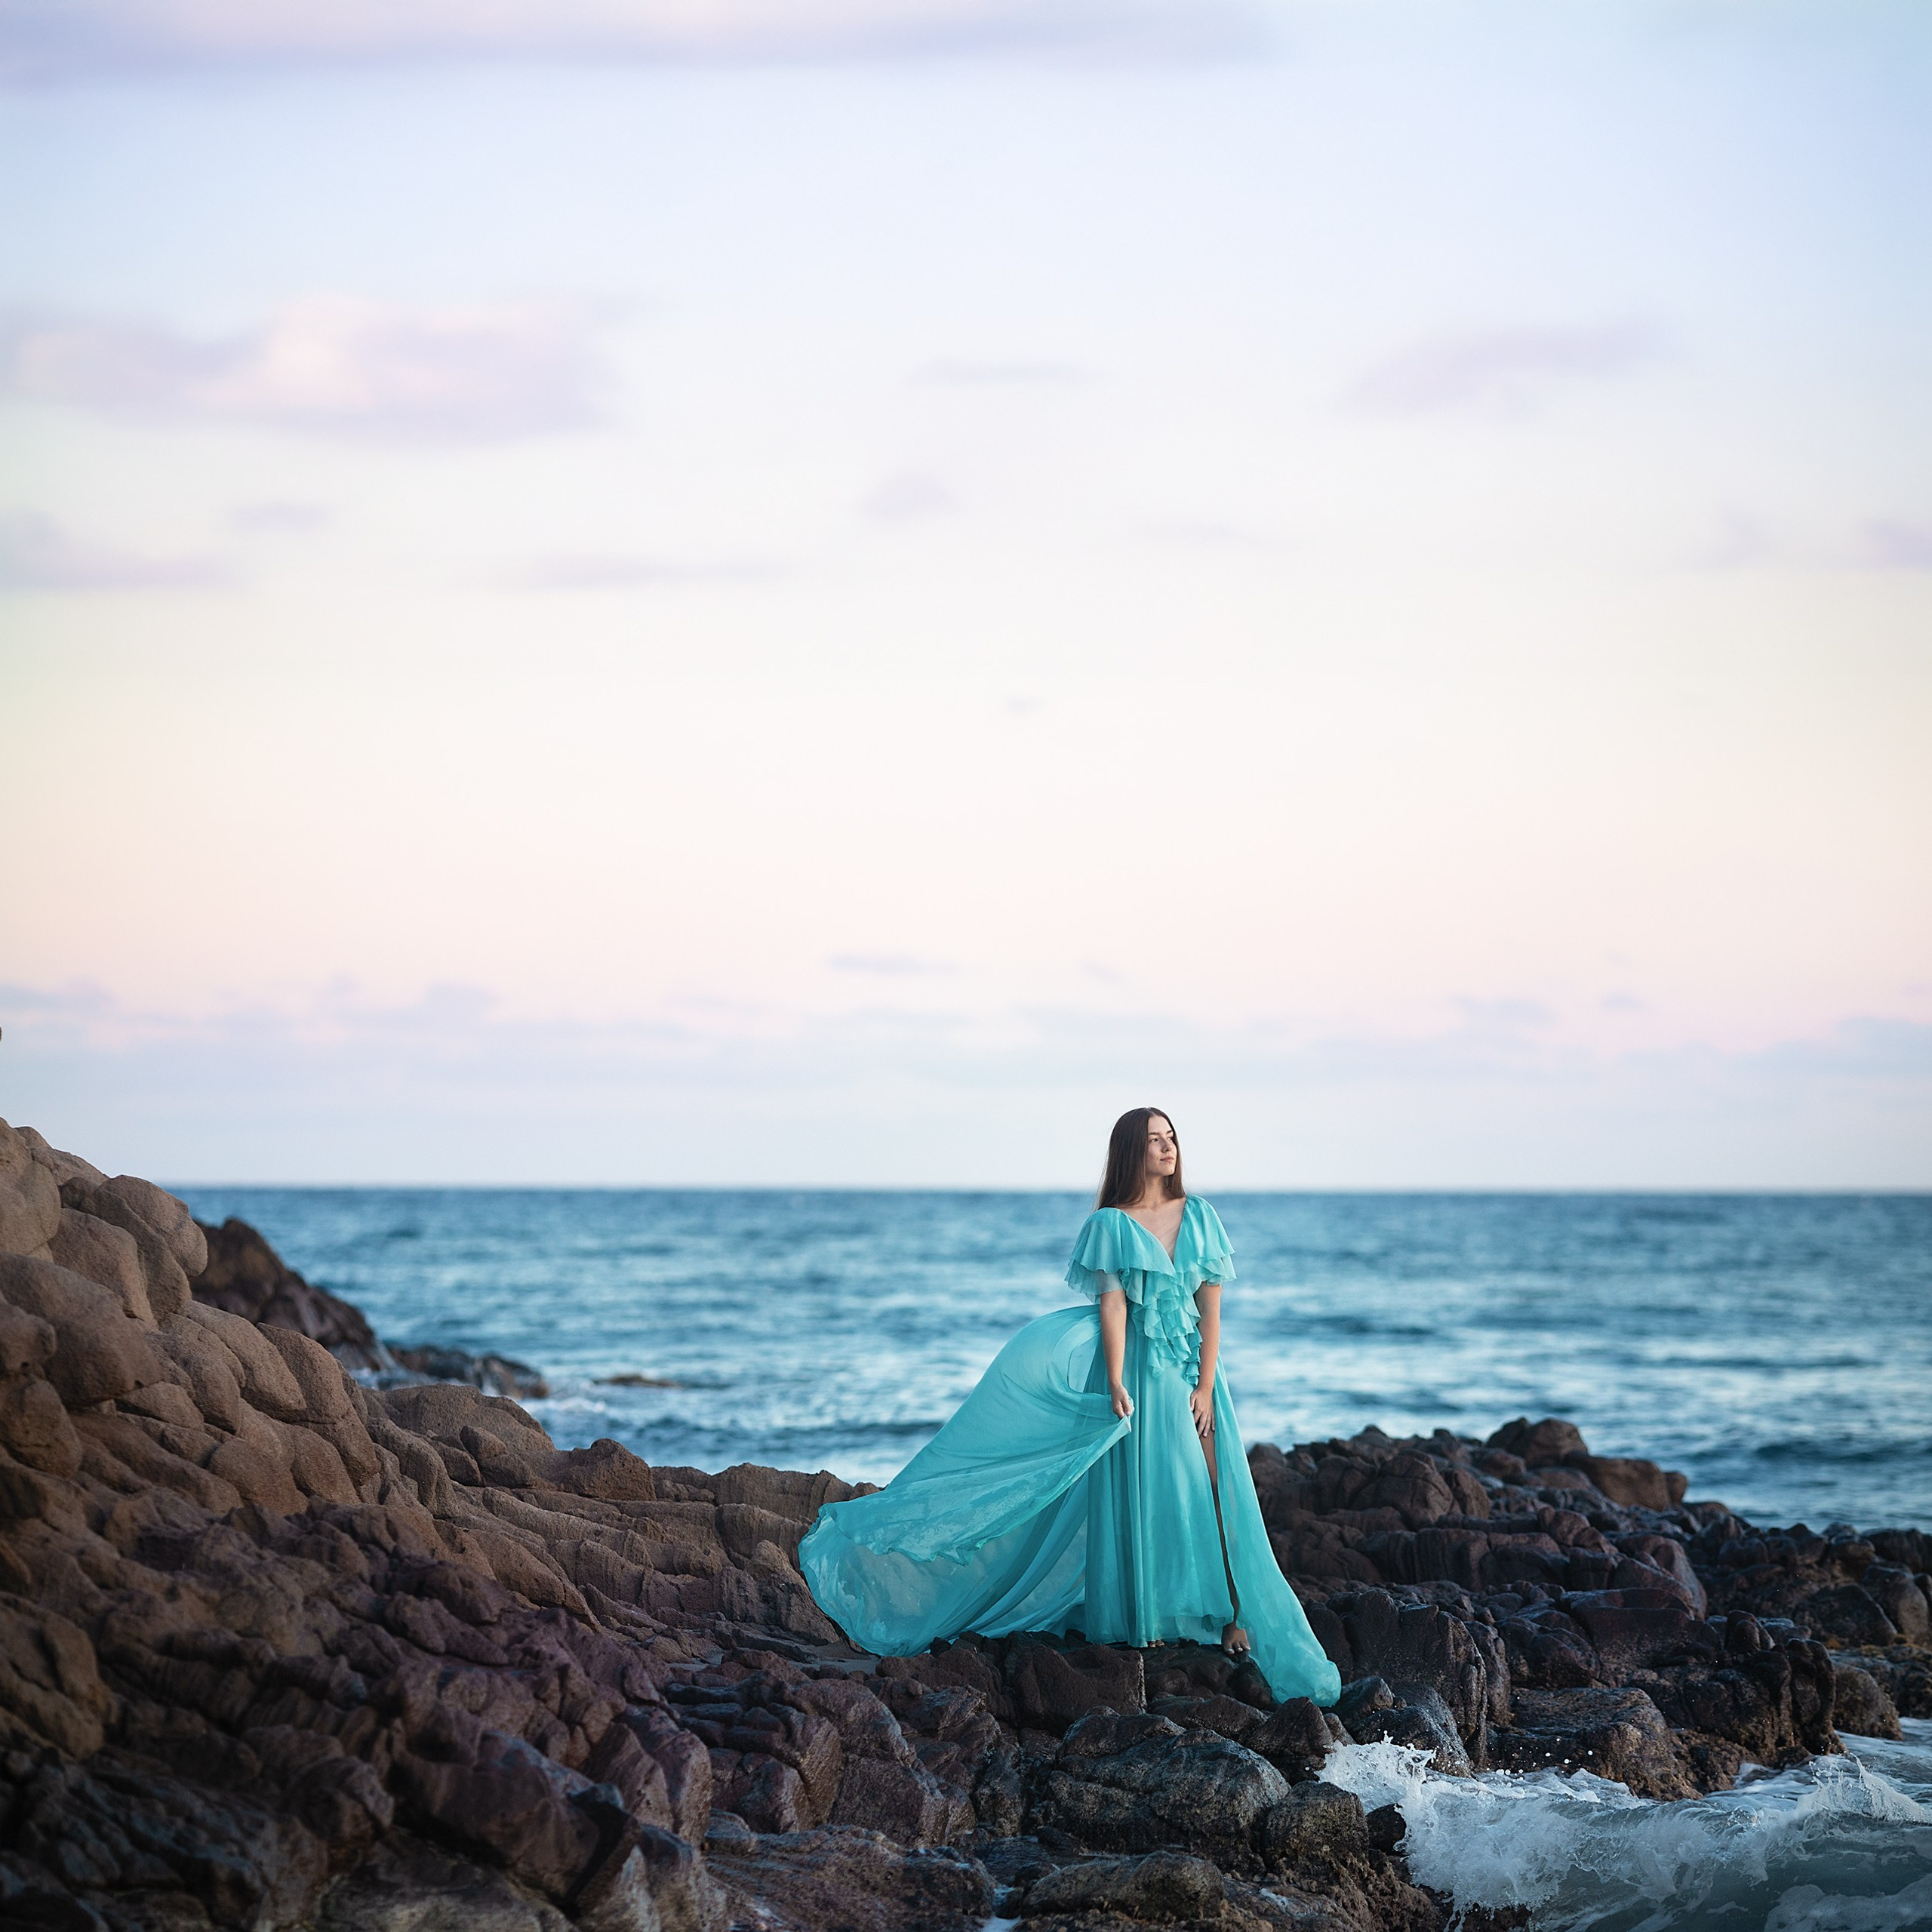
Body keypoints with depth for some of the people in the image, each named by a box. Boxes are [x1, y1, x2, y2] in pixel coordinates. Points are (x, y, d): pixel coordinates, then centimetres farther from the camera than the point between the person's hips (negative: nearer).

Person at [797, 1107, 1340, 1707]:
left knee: (1212, 1493, -2)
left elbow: (1211, 1308, 3)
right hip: (1138, 1369, -3)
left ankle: (1229, 1613, 0)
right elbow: (1112, 1307, -9)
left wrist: (1206, 1387, -5)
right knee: (1141, 1492, 0)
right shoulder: (1111, 1224, -3)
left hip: (1194, 1371, 3)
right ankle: (1147, 1618, 9)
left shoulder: (1199, 1217, 5)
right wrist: (1116, 1385, -19)